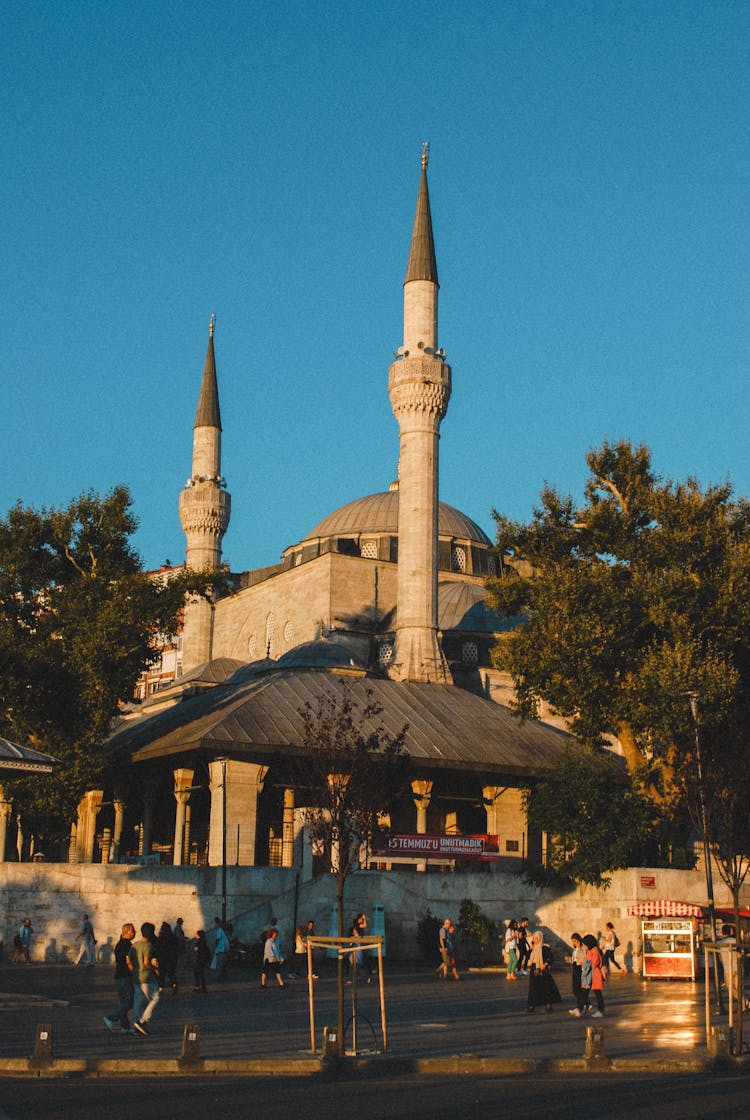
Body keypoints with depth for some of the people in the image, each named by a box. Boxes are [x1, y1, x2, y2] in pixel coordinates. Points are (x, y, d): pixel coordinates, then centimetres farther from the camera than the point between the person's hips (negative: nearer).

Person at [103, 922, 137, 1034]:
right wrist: (134, 974, -11)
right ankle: (111, 1019, -14)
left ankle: (125, 1026, 10)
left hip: (118, 976, 10)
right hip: (125, 977, -10)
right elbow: (128, 961, -20)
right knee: (128, 1002, -8)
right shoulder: (127, 944, -14)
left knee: (123, 1003, 10)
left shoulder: (118, 944, 16)